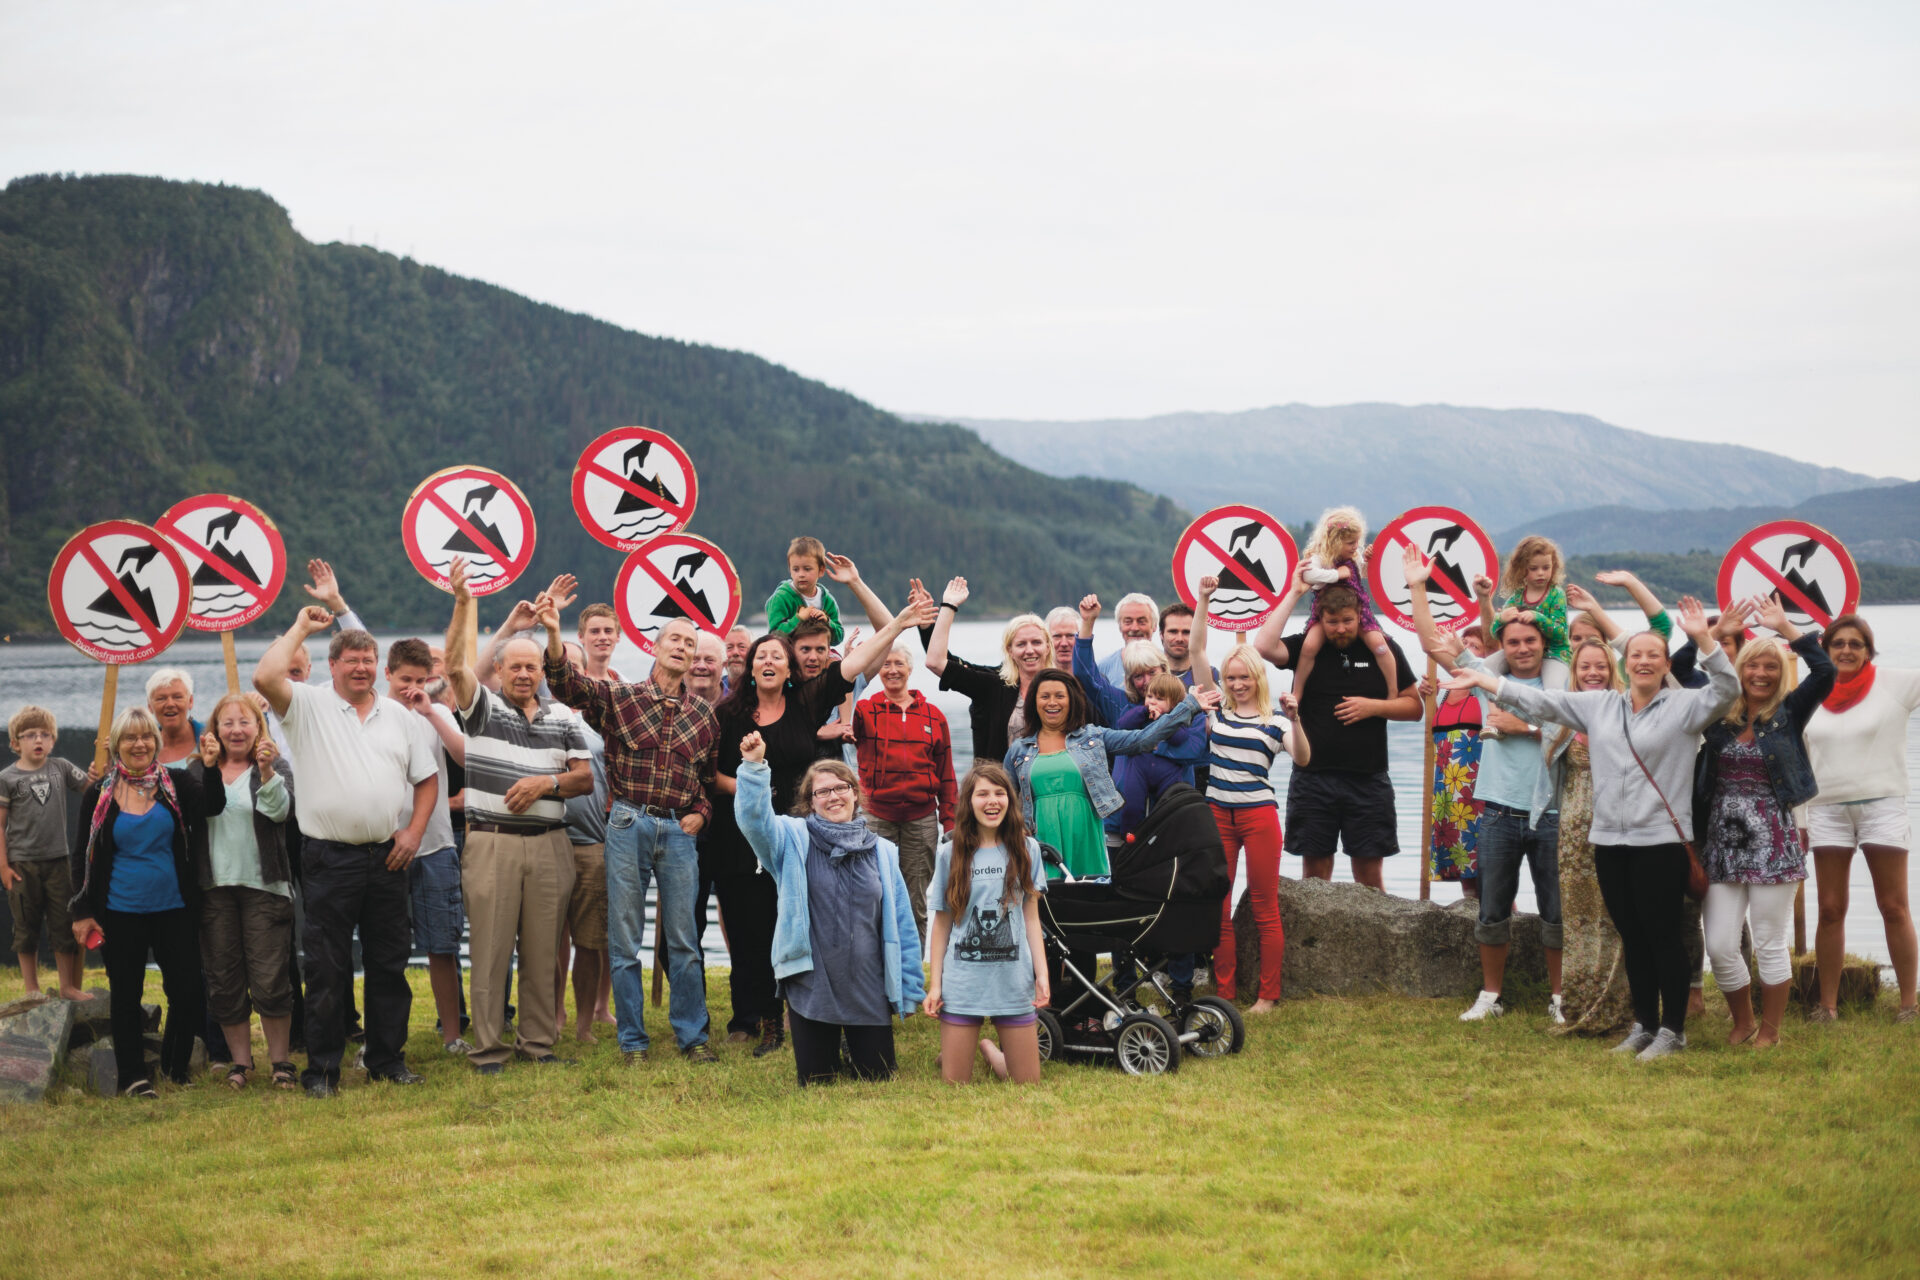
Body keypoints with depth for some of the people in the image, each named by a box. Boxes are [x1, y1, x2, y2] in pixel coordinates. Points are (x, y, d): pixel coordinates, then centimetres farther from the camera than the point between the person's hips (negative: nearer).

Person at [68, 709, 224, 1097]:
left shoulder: (176, 784, 1)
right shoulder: (99, 795, 1)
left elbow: (211, 807, -14)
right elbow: (82, 857, 5)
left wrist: (211, 768, -31)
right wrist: (82, 912, 1)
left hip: (174, 908, 0)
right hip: (120, 914, 0)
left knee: (189, 993, 0)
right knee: (125, 996, 5)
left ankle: (175, 1068, 19)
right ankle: (133, 1077, 15)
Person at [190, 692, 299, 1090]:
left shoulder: (274, 766, 2)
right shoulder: (199, 770, 11)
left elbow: (281, 810, -13)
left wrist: (266, 771, -31)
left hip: (263, 887, -3)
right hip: (215, 889, 3)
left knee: (269, 980, -5)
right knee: (223, 982, 6)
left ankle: (281, 1060, 7)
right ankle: (239, 1061, 16)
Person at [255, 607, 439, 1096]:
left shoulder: (397, 715, 12)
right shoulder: (309, 706, 0)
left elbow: (427, 778, 16)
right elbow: (265, 677, -19)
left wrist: (414, 831, 2)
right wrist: (299, 629, -9)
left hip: (387, 856, 4)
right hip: (330, 859, -4)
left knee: (390, 963, 9)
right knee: (327, 968, 0)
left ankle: (387, 1060, 19)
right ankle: (322, 1069, 7)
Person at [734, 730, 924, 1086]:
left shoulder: (883, 852, 7)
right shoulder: (794, 839, 1)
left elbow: (902, 924, 7)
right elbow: (754, 818, -19)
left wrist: (910, 990, 5)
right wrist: (754, 768, -34)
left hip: (870, 990, 1)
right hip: (812, 987, -1)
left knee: (877, 1079, 7)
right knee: (814, 1082, 7)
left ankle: (852, 1062, 39)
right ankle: (831, 1061, 40)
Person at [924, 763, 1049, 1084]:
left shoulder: (1027, 850, 5)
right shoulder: (950, 854, 2)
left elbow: (1031, 917, 6)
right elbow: (942, 923, 4)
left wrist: (1042, 974, -3)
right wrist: (935, 983, -1)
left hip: (1014, 982, 1)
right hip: (963, 982, -1)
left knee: (1028, 1083, 4)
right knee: (955, 1084, 2)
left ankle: (990, 1048, 34)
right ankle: (951, 1050, 35)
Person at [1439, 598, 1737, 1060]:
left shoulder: (1685, 705, 0)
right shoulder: (1598, 705, 14)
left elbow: (1726, 690, -15)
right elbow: (1539, 701, 15)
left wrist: (1702, 638, -27)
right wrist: (1481, 680, 12)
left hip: (1661, 840, -5)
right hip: (1610, 839, 5)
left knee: (1663, 934, -3)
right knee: (1632, 936, 11)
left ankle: (1673, 1029, 6)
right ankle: (1644, 1024, 20)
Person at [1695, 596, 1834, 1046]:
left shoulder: (1788, 714, 1)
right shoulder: (1719, 714, 7)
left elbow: (1825, 673, -13)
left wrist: (1786, 628, -13)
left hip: (1771, 842, -3)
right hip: (1721, 841, 3)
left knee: (1771, 943, 3)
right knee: (1719, 946, 1)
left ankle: (1770, 1030, 18)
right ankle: (1742, 1022, 23)